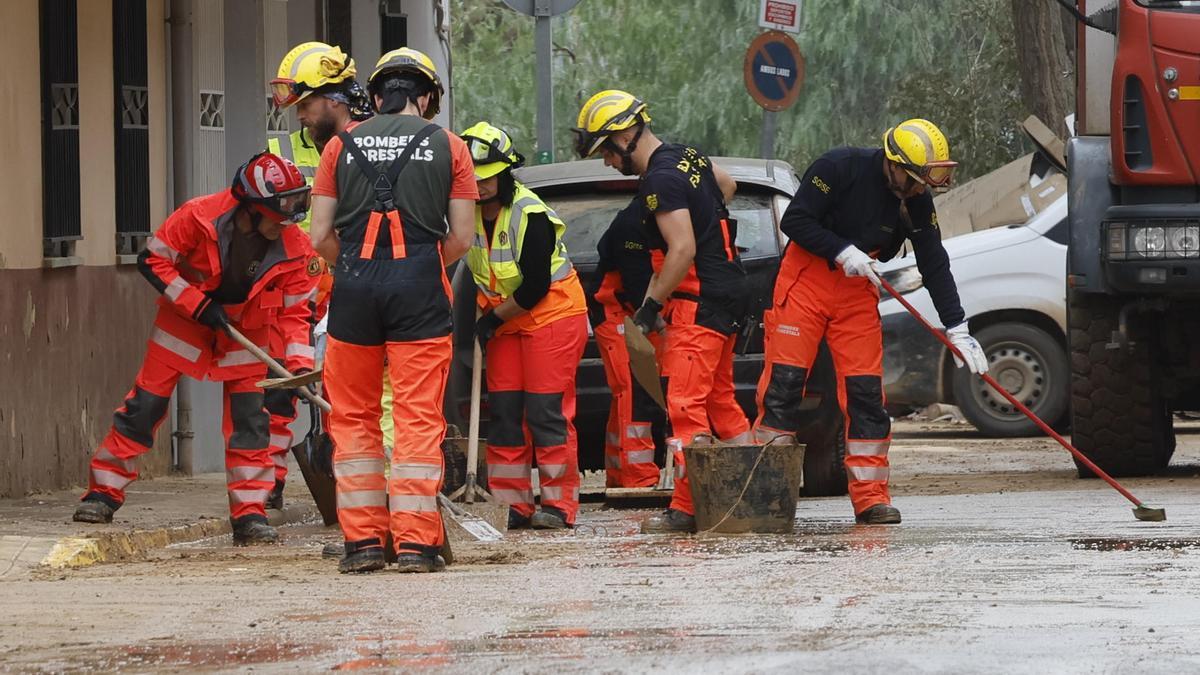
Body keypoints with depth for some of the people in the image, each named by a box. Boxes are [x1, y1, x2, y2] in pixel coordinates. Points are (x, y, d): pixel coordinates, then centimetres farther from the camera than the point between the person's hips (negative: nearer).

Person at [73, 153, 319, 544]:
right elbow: (153, 260, -16)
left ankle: (249, 513, 1)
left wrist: (300, 364, -23)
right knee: (145, 405, -3)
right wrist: (197, 304, -23)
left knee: (249, 417, -5)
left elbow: (293, 312, -10)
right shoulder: (199, 217, -26)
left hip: (248, 327, 2)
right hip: (184, 318, -2)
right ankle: (104, 493, 5)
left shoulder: (293, 247, -18)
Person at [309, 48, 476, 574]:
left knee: (353, 416, 11)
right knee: (418, 417, 0)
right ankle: (415, 541, -4)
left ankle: (362, 539, 8)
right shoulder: (448, 146, 8)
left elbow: (320, 237, 6)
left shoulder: (342, 145, 11)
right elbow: (461, 238, 4)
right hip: (420, 286, -1)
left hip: (354, 283, 1)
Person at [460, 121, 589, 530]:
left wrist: (493, 318, -12)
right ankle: (515, 503, 6)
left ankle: (558, 503, -5)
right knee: (504, 410, 2)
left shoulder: (531, 216, -23)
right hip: (504, 318, 7)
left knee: (546, 411, -9)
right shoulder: (468, 211, -2)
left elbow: (535, 289, -21)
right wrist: (488, 316, 1)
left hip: (553, 313, -7)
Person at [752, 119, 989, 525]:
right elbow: (794, 221, -17)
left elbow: (934, 265, -1)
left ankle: (870, 495, 1)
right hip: (806, 277, -4)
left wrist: (957, 330, -6)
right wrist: (843, 252, -25)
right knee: (784, 381, -9)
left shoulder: (917, 201, -4)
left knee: (865, 391, -2)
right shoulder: (840, 168, -19)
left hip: (858, 291, 4)